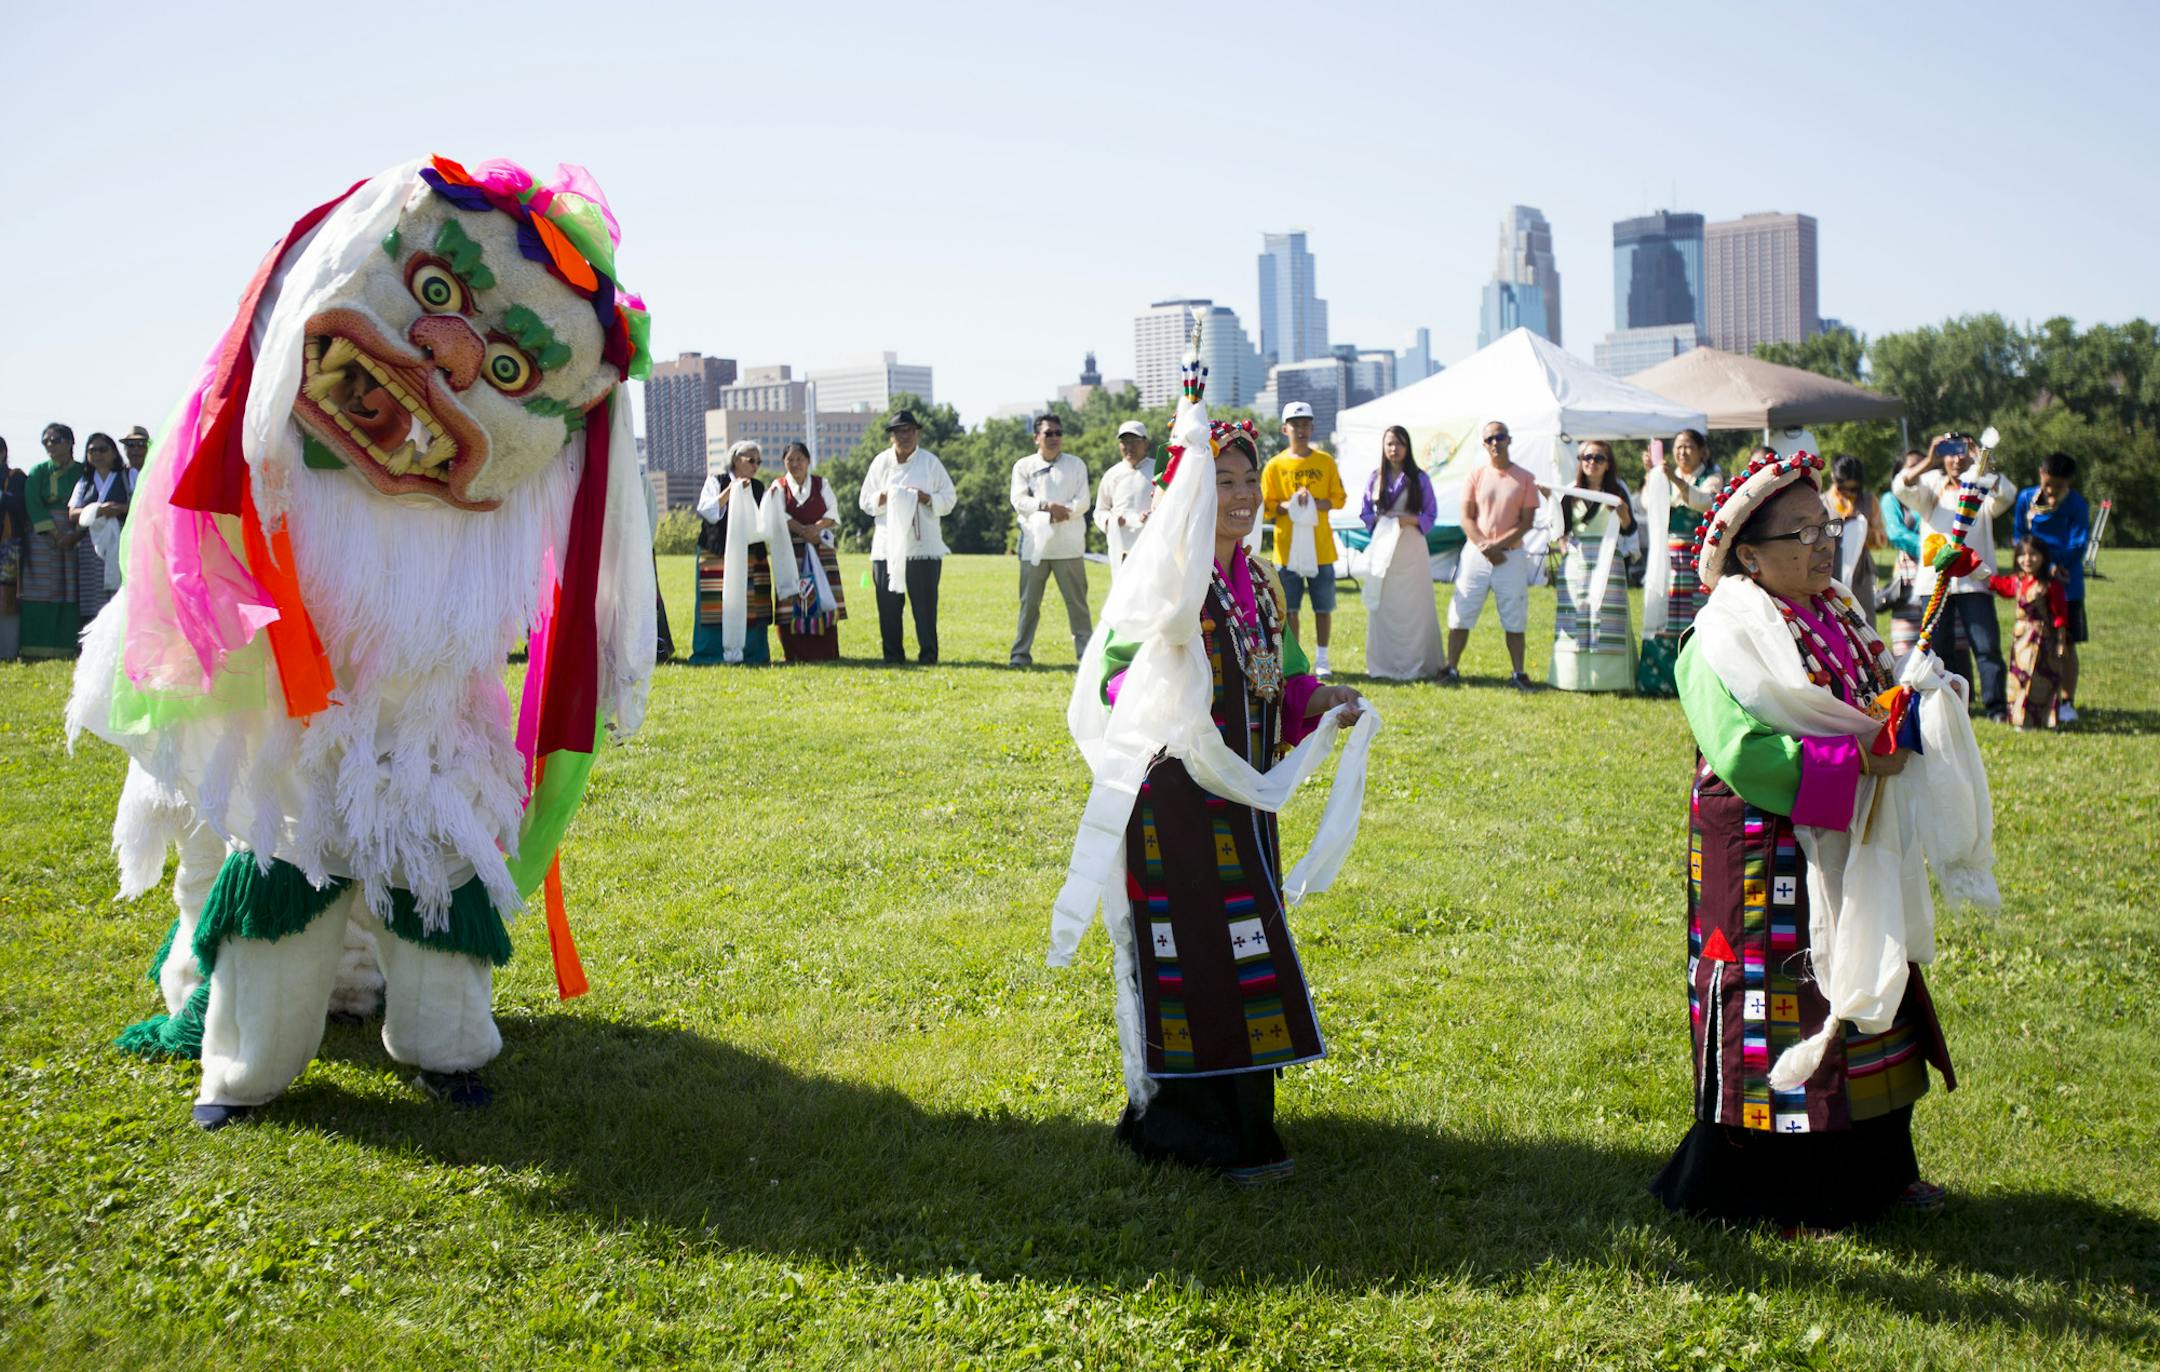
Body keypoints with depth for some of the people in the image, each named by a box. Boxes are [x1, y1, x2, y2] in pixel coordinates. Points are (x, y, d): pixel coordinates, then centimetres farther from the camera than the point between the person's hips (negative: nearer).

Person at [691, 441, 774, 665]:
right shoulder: (717, 482, 3)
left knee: (751, 608, 0)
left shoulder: (758, 487, 16)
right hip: (718, 556, -4)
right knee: (719, 605, -8)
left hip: (752, 557, 4)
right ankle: (715, 653, -4)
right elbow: (707, 512, -9)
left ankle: (751, 653, 5)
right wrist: (730, 490, -13)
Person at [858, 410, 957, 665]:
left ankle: (928, 654, 3)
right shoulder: (880, 462, 10)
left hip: (923, 544, -2)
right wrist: (885, 496, -10)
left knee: (924, 601, -5)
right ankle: (893, 654, 10)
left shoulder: (930, 462, 6)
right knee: (888, 602, 0)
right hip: (887, 544, 2)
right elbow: (865, 501, 10)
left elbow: (949, 499, 6)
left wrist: (926, 498, -12)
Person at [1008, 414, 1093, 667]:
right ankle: (1020, 654, 9)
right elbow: (1019, 501, -3)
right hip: (1034, 545, 0)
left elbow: (1082, 501, 0)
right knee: (1029, 603, 4)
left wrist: (1061, 513, -16)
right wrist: (1047, 506, -17)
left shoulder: (1076, 465, 10)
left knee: (1077, 602, 1)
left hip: (1068, 545, 0)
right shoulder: (1023, 466, 10)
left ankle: (1086, 653, 4)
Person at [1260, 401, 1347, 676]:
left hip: (1320, 547, 1)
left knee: (1323, 606, 4)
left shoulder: (1325, 461, 6)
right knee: (1289, 607, 1)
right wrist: (1289, 504, -16)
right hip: (1287, 547, -1)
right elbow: (1266, 507, 2)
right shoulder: (1275, 465, 3)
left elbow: (1339, 498, 7)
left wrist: (1316, 503, -12)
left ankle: (1322, 658, 15)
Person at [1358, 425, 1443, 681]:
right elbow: (1365, 513, 12)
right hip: (1383, 547, 2)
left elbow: (1431, 515, 4)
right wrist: (1378, 520, -8)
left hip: (1411, 548, -2)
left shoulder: (1419, 479, 3)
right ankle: (1382, 664, 7)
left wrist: (1411, 519, -14)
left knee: (1415, 606, -3)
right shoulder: (1375, 479, 9)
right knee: (1382, 607, 1)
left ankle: (1418, 665, 3)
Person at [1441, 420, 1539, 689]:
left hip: (1511, 555, -1)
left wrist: (1498, 545, -14)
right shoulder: (1476, 475, 5)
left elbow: (1527, 521, -3)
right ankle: (1451, 669, 4)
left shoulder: (1524, 478, 2)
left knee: (1514, 618, 2)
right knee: (1461, 613, -1)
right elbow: (1466, 518, 1)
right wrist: (1484, 546, -13)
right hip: (1476, 553, 1)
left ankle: (1518, 674, 7)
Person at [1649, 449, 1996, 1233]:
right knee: (1784, 1007, -2)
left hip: (1850, 858, 9)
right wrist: (1856, 761, -22)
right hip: (1769, 867, -8)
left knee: (1863, 1001, 16)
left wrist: (1915, 716, -7)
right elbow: (1744, 755, -25)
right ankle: (1774, 1194, 12)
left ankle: (1874, 1169, 31)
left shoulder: (1841, 620, 10)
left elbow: (1886, 709, 16)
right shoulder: (1724, 643, -16)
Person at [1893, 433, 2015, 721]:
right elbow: (1901, 487, -7)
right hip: (1934, 581, 1)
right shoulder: (1931, 487, 12)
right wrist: (1929, 462, -19)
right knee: (1937, 649, 4)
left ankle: (1997, 707, -7)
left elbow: (2006, 494, -11)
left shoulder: (1983, 489, 10)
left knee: (1988, 646, -9)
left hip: (1974, 581, -1)